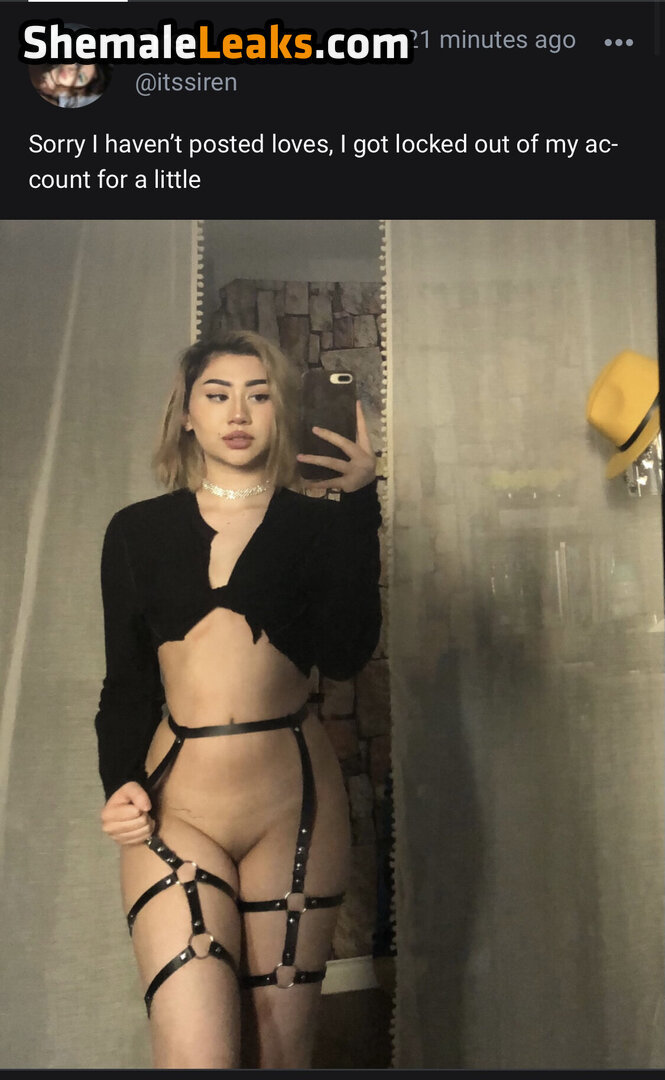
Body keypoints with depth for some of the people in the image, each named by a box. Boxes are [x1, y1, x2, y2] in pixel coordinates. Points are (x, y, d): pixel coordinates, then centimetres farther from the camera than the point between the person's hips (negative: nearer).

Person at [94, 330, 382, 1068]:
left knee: (279, 1051, 10)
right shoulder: (138, 530, 8)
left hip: (295, 804, 0)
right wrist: (121, 782, -3)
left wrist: (359, 502, -12)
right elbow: (125, 682, 11)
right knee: (195, 1054, -9)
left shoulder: (315, 522, 4)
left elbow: (343, 656, -11)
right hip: (175, 806, 1)